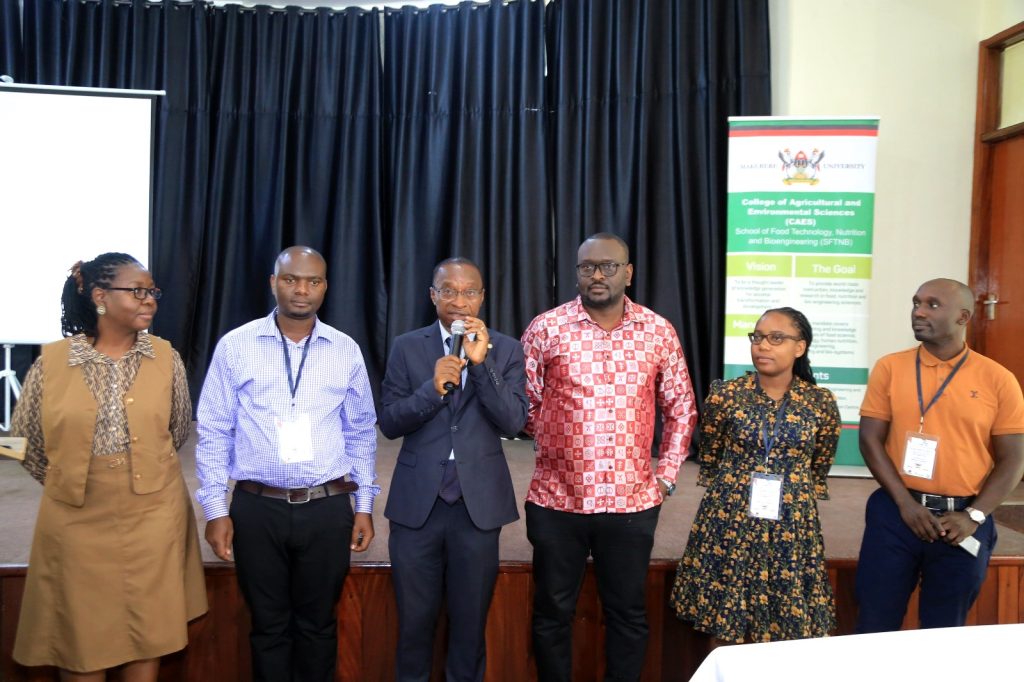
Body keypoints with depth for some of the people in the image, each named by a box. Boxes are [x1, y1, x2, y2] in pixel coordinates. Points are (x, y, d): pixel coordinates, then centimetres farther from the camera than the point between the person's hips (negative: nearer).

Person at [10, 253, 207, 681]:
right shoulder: (51, 361, -6)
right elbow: (24, 439, 7)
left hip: (152, 516, 1)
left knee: (149, 633, 12)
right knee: (81, 637, 12)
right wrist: (68, 483, 12)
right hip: (77, 519, -1)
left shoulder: (166, 358, -3)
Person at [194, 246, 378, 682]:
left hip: (328, 508, 1)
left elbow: (361, 433, 8)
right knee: (269, 625, 13)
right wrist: (215, 508, -3)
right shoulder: (235, 346, -2)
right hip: (258, 508, -1)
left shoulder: (346, 351, 2)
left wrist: (365, 504, 6)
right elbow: (214, 432, 1)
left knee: (318, 625, 14)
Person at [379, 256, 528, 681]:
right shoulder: (407, 348, 2)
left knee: (470, 622, 14)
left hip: (479, 503, 0)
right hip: (417, 502, 1)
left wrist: (482, 362, -19)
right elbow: (389, 423, -3)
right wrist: (433, 387, -20)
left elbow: (513, 422, -9)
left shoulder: (506, 350, 0)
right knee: (414, 620, 14)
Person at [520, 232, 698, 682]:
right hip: (557, 499, -1)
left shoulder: (658, 331, 2)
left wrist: (667, 472, 5)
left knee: (628, 613, 14)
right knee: (552, 613, 13)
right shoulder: (546, 328, -3)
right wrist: (553, 443, 1)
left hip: (632, 501, 1)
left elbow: (681, 405, 9)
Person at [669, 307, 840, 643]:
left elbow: (819, 469, 11)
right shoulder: (725, 394, -5)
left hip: (791, 527, 1)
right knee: (725, 627, 8)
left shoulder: (820, 402, -2)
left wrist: (792, 498, 12)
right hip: (730, 521, 0)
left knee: (785, 627, 9)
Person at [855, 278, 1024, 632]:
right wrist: (906, 504, -10)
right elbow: (870, 440, -2)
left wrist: (974, 516, -9)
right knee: (876, 625, 5)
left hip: (963, 519, 0)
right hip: (896, 513, 0)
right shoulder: (889, 368, 0)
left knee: (945, 631, 16)